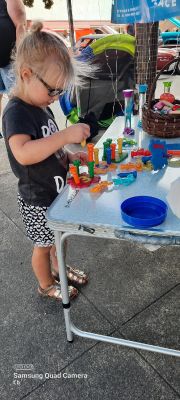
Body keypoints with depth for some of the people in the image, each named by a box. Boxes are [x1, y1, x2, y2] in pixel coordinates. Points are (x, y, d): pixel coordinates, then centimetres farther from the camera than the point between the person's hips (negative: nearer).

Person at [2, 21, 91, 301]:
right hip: (38, 200, -8)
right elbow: (23, 153, -41)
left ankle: (59, 268, 52)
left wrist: (68, 156, 0)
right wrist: (66, 135, -40)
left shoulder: (40, 106, 3)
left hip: (57, 190, 8)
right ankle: (46, 285, 39)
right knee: (43, 245, 14)